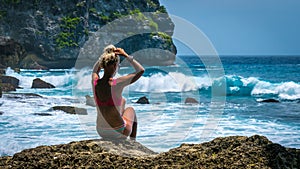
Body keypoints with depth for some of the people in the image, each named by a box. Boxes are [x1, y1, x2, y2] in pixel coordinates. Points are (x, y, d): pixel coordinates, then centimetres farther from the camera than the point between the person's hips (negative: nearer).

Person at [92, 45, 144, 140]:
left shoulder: (95, 82, -11)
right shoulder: (117, 84, -24)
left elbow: (95, 70, 16)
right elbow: (141, 70, -11)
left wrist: (104, 56, 6)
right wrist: (126, 55, -9)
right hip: (118, 133, -4)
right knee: (130, 110, 31)